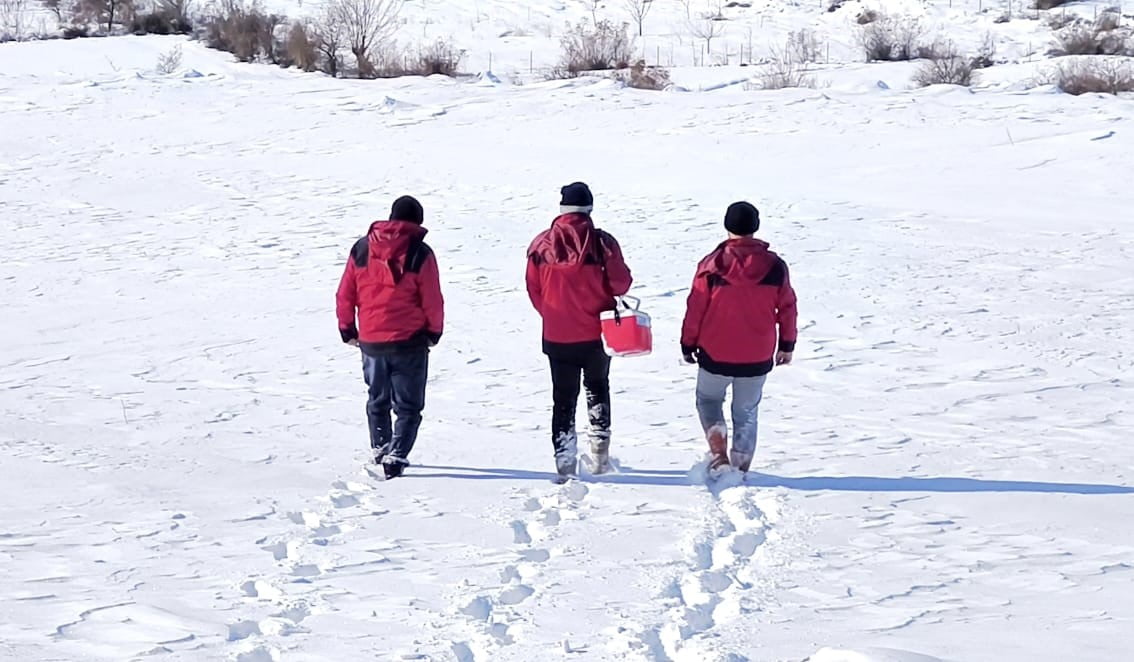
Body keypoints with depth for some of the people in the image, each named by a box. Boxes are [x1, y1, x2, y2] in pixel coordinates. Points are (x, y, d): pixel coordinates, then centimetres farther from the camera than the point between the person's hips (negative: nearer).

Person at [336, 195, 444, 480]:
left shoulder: (362, 248, 2)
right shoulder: (420, 253, -9)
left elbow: (345, 293, 5)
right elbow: (432, 300, -7)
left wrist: (347, 328, 17)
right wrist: (434, 331, 9)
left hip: (370, 340, 3)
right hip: (409, 341, -3)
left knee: (377, 400, 22)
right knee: (408, 405, 4)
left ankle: (380, 451, 30)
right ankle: (396, 457, -10)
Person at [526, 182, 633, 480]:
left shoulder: (542, 245, -7)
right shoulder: (602, 243, -13)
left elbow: (534, 289, 0)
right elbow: (621, 283, -9)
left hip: (557, 336, 0)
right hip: (597, 333, 0)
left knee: (563, 398, 9)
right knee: (597, 389, 23)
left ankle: (565, 464, 4)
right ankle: (600, 453, 20)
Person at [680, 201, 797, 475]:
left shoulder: (712, 265, -11)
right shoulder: (774, 266, -4)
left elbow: (695, 308, -6)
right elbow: (787, 307, 4)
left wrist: (688, 344, 7)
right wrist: (787, 344, 16)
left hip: (715, 353, -2)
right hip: (757, 357, 2)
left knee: (708, 399, 20)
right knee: (747, 412, 15)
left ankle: (719, 454, 3)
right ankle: (741, 469, 15)